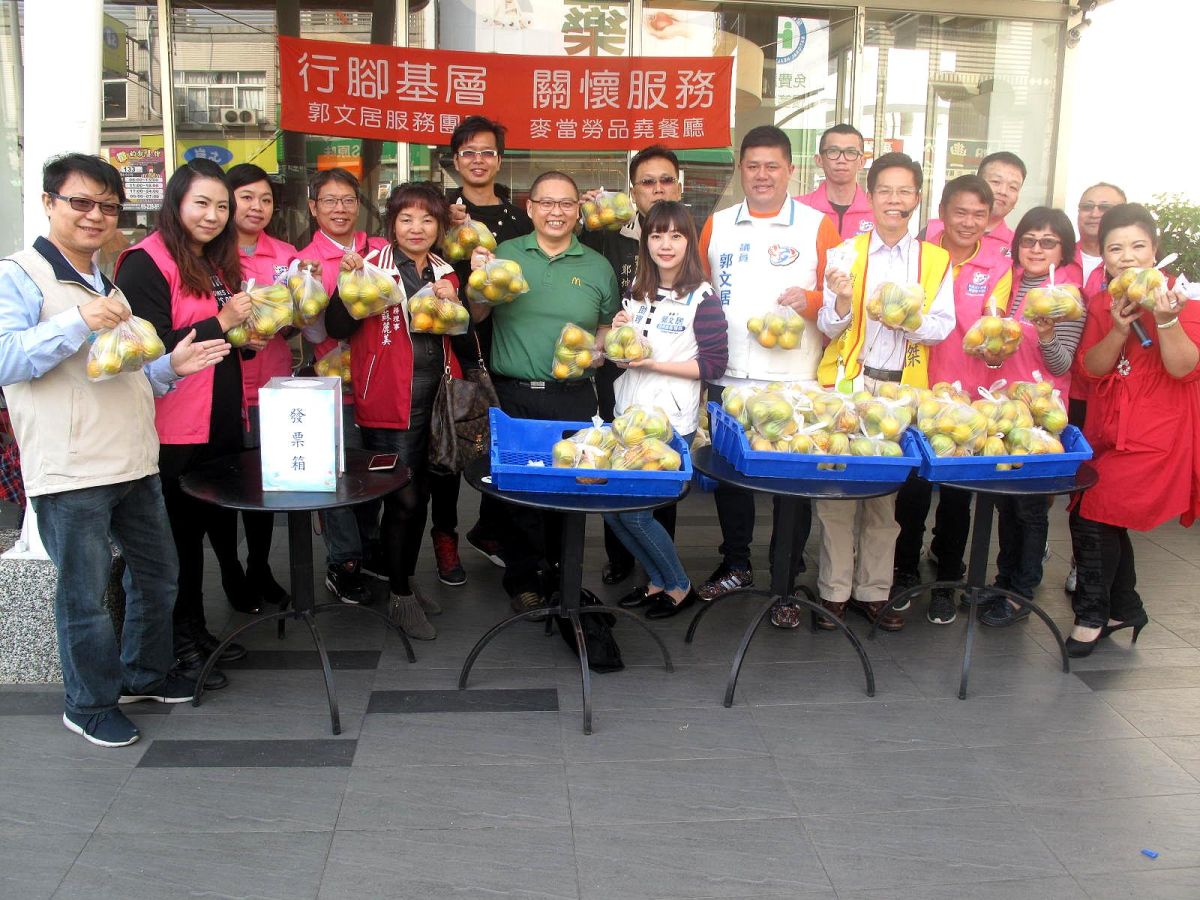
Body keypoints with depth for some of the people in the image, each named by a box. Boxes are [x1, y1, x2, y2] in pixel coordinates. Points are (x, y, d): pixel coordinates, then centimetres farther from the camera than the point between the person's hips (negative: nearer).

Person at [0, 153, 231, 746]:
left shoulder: (109, 285, 19)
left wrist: (171, 366, 6)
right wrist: (78, 320, -29)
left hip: (134, 462, 8)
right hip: (69, 472, -8)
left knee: (158, 572, 16)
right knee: (85, 593, 2)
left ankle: (146, 673, 36)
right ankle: (89, 704, 20)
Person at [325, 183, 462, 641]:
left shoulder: (445, 274, 11)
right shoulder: (374, 266, -6)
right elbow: (337, 328, -11)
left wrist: (453, 305, -2)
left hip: (436, 401, 6)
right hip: (390, 403, -6)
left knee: (421, 495, 15)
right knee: (402, 499, -2)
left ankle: (407, 580, 31)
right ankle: (401, 597, 12)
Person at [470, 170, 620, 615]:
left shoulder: (597, 267, 8)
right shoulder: (505, 254, 4)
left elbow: (609, 324, 17)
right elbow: (476, 316, 6)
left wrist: (599, 348, -4)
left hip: (574, 398, 1)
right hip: (514, 395, -1)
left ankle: (561, 575, 23)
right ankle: (523, 581, 17)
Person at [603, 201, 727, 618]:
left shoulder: (702, 298, -9)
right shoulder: (637, 291, 9)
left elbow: (714, 365, -12)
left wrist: (655, 363, -18)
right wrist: (618, 332, -4)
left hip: (671, 421, -7)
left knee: (633, 510, -5)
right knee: (612, 507, 7)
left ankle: (679, 588, 18)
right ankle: (659, 580, 28)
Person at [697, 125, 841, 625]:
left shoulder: (817, 226, 2)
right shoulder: (716, 226, 11)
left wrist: (811, 300, -19)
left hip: (794, 382, -3)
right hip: (728, 379, 3)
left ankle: (786, 584, 14)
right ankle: (736, 565, 29)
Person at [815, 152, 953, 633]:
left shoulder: (936, 260, 9)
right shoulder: (847, 252, 5)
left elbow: (943, 325, 4)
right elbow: (829, 327, 2)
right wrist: (842, 301, -19)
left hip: (903, 388, 1)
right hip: (848, 383, -1)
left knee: (886, 493, 7)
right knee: (838, 488, -3)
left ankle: (872, 591, 18)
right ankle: (834, 592, 8)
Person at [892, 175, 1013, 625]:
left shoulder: (998, 266, 0)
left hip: (968, 395, 0)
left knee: (957, 493, 8)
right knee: (913, 486, 6)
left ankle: (946, 582, 24)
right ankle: (905, 571, 27)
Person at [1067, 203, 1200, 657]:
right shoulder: (1101, 304, 6)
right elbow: (1091, 368, -4)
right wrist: (1119, 329, -20)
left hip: (1155, 436, -6)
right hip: (1106, 429, 6)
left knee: (1092, 515, -12)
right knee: (1106, 520, 13)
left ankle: (1092, 614, 6)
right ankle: (1125, 608, 34)